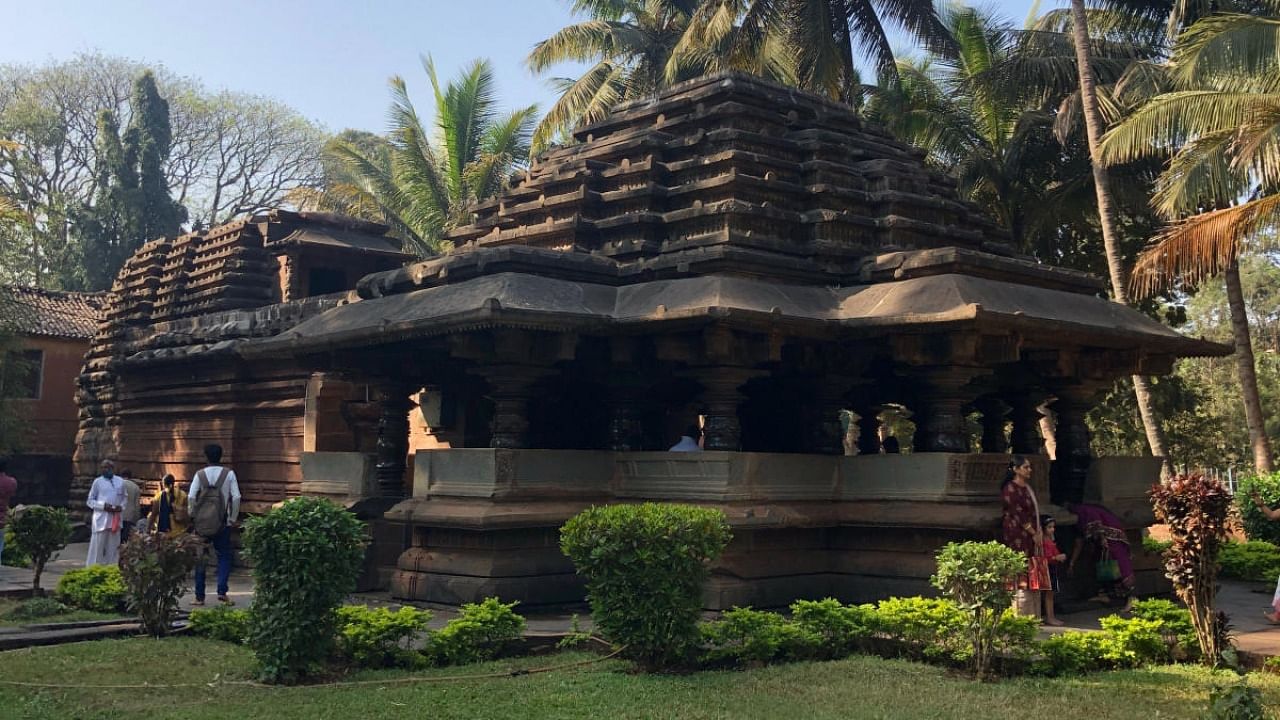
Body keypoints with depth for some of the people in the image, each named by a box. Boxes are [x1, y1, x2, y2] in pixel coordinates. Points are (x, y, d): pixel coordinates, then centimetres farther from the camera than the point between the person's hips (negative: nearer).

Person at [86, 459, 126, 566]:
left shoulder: (120, 481, 10)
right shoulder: (98, 481, 2)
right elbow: (90, 501, 4)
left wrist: (121, 507, -2)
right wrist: (103, 505, -12)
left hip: (116, 519, 3)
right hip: (101, 518, -3)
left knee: (113, 548, 6)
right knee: (97, 546, -4)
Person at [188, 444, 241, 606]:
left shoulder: (200, 474, 0)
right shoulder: (229, 474, -2)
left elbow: (191, 497, -10)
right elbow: (236, 497, -8)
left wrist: (193, 516, 2)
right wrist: (233, 518, 1)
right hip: (222, 523, -1)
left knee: (200, 558, 9)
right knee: (224, 556, 7)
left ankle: (200, 596, 11)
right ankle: (222, 591, -8)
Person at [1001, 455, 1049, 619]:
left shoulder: (1028, 489, 18)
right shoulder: (1010, 489, -10)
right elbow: (1018, 514, -16)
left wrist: (1039, 532, 8)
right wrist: (1033, 533, -15)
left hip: (1032, 537, 9)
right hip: (1018, 536, -9)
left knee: (1034, 579, 9)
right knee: (1022, 579, -9)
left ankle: (1034, 616, 13)